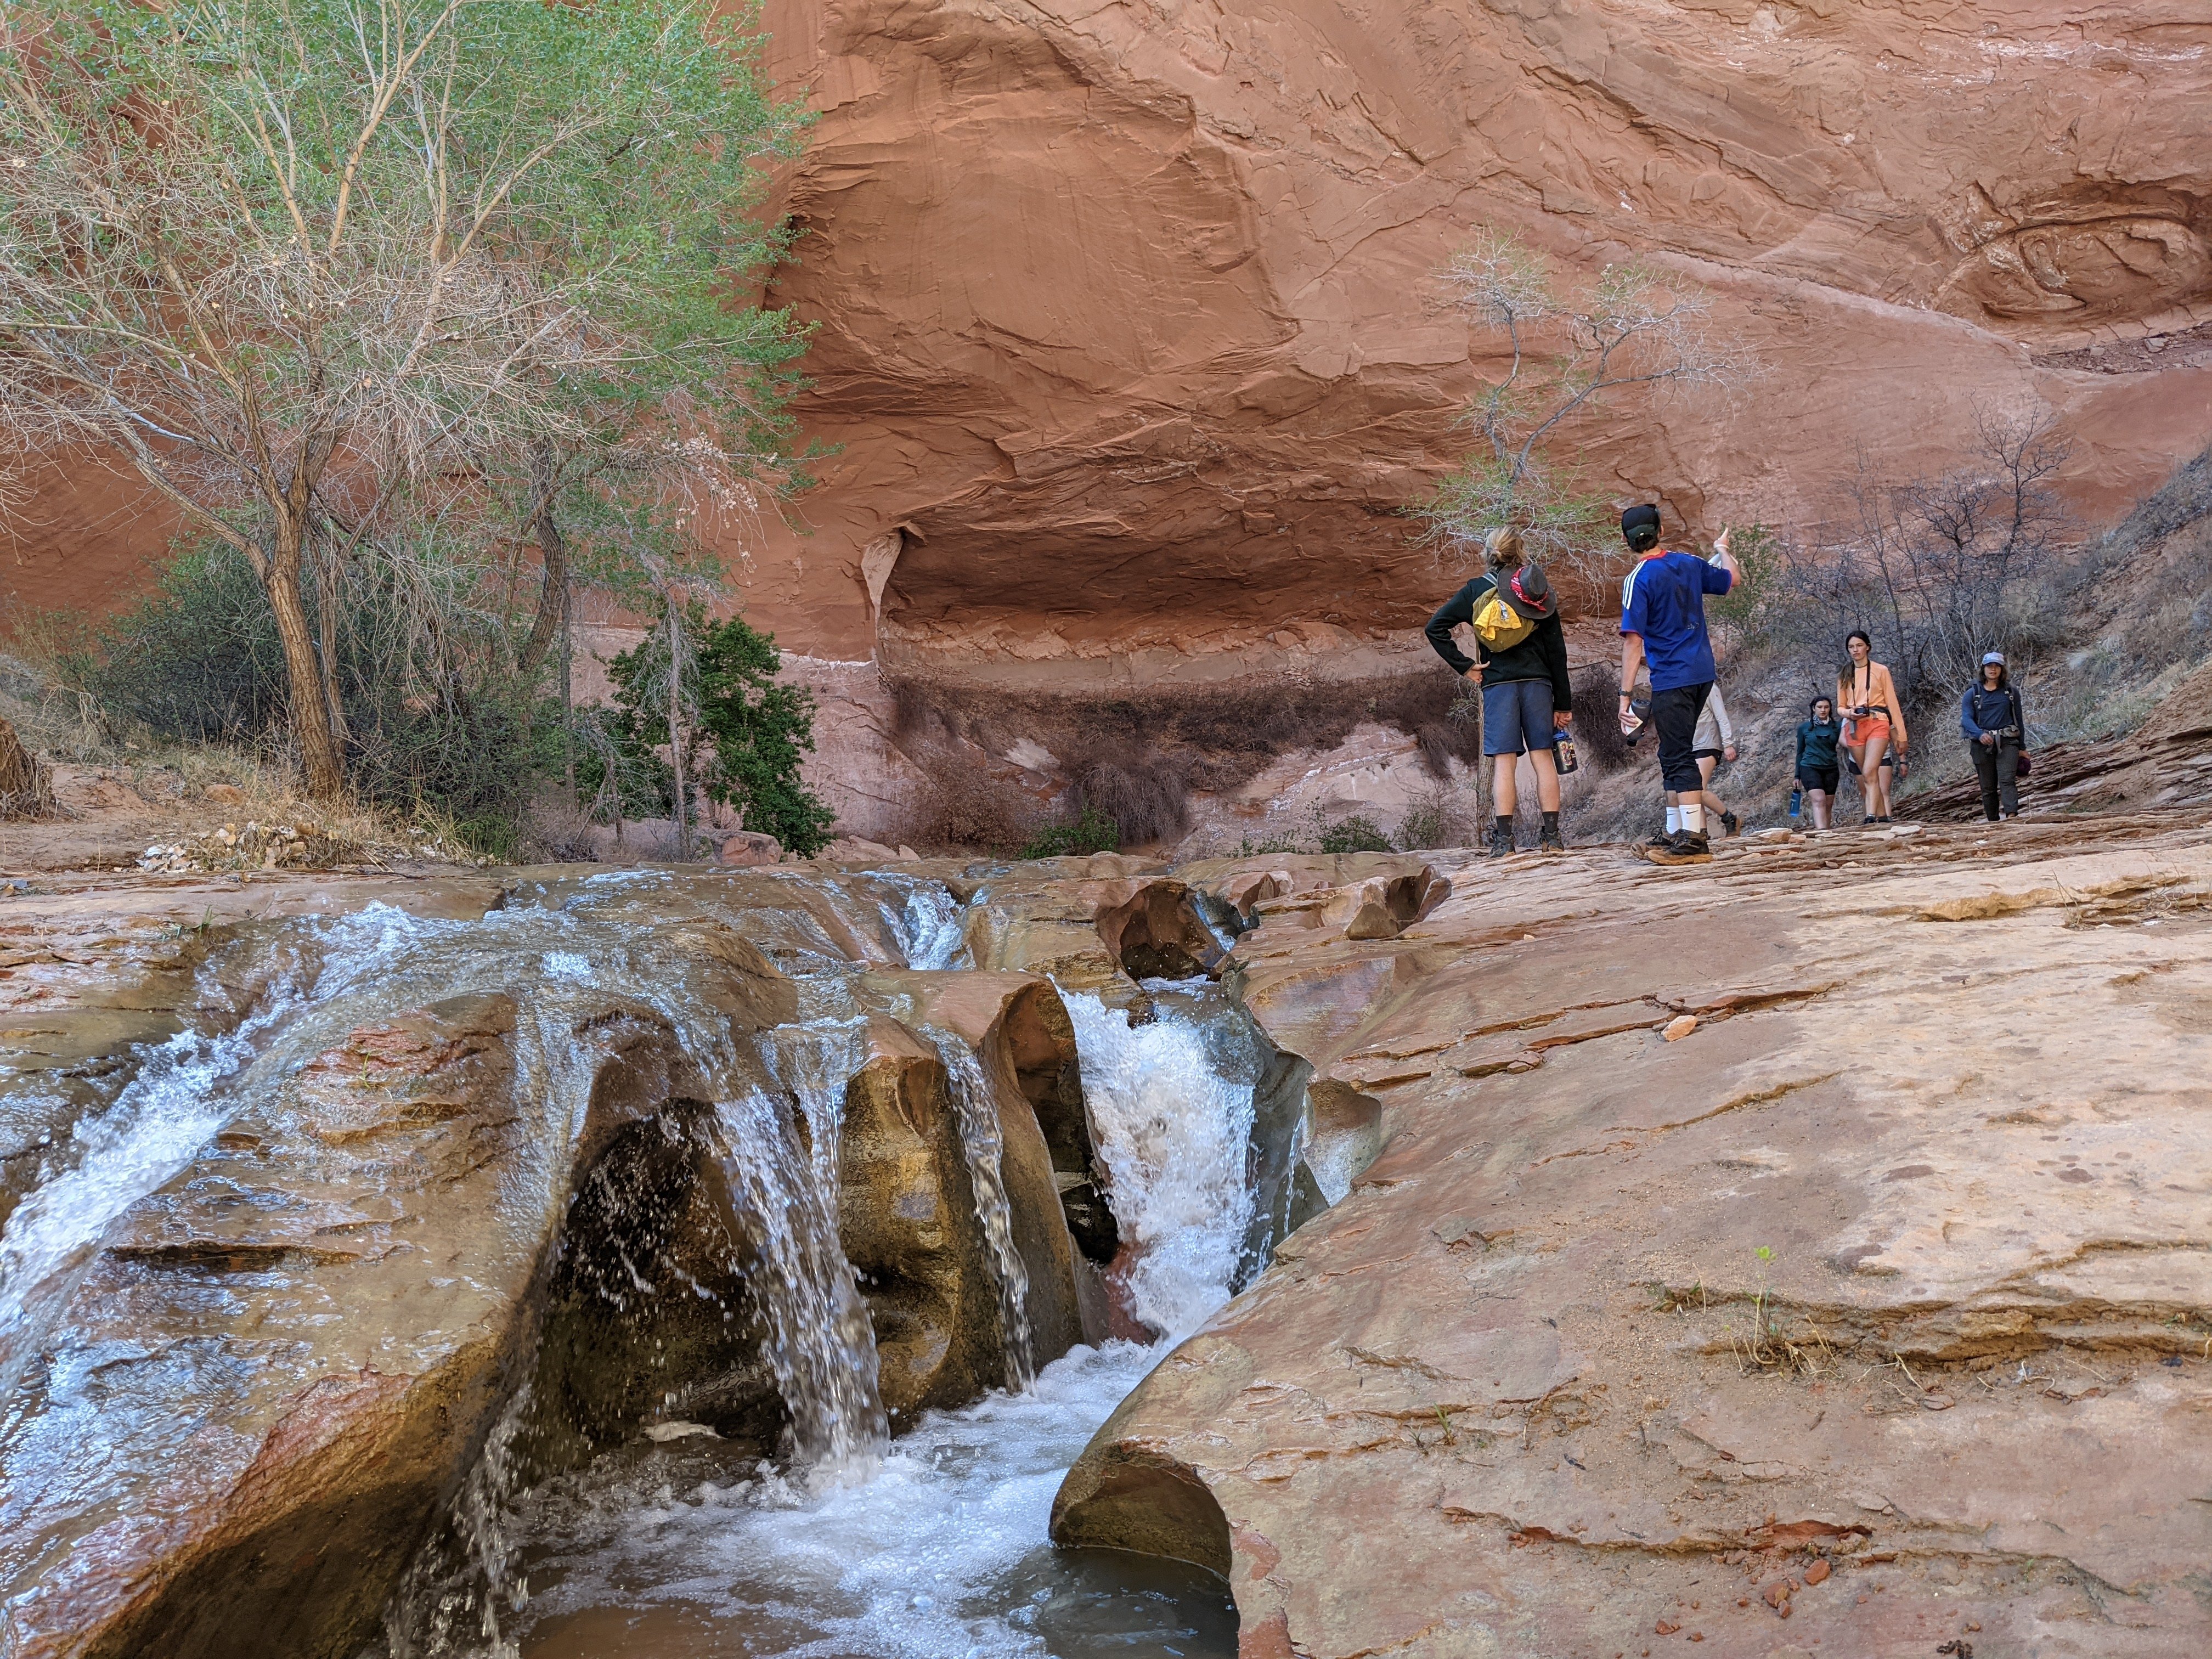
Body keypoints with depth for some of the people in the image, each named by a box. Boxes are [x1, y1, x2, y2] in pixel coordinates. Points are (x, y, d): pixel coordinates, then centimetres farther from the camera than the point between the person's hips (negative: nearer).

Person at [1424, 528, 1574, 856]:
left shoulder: (1476, 590, 4)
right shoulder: (1538, 589, 6)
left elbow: (1435, 628, -3)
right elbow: (1556, 650, 5)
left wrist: (1464, 666, 0)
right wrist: (1563, 702, 9)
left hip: (1497, 684, -1)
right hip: (1537, 681, 1)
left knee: (1504, 761, -2)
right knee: (1542, 756, 4)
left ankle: (1504, 840, -5)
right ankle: (1552, 836, 3)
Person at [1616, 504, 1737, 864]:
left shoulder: (1638, 581, -12)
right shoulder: (1689, 564, 8)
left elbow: (1633, 642, -17)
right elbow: (1731, 579, 27)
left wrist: (1625, 696, -17)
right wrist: (1723, 550, 48)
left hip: (1672, 680, -7)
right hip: (1702, 673, 7)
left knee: (1678, 759, -8)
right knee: (1673, 756, 15)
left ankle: (1694, 842, -14)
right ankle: (1676, 835, 20)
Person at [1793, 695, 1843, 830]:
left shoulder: (1836, 726, 8)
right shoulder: (1804, 727, 7)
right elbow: (1800, 752, 12)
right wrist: (1797, 776, 11)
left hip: (1830, 770, 3)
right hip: (1810, 768, -3)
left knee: (1828, 806, 3)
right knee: (1819, 800, -20)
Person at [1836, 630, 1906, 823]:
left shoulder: (1880, 671, 6)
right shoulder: (1844, 675, 15)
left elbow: (1893, 703, 5)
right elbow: (1840, 706, 17)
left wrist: (1901, 735, 2)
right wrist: (1849, 713, -9)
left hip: (1878, 725, -4)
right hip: (1854, 727, 4)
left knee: (1869, 773, -22)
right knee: (1867, 777, 2)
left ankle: (1871, 818, -31)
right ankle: (1883, 819, 8)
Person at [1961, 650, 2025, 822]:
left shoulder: (2011, 692, 11)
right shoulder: (1972, 694, 6)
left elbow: (2019, 719, 16)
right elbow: (1966, 718, -7)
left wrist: (2021, 747, 16)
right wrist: (1980, 734, -26)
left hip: (2007, 742, -1)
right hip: (1983, 743, 1)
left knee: (2007, 779, -18)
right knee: (1988, 787, 5)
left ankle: (2012, 816, -32)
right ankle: (1993, 822, 10)